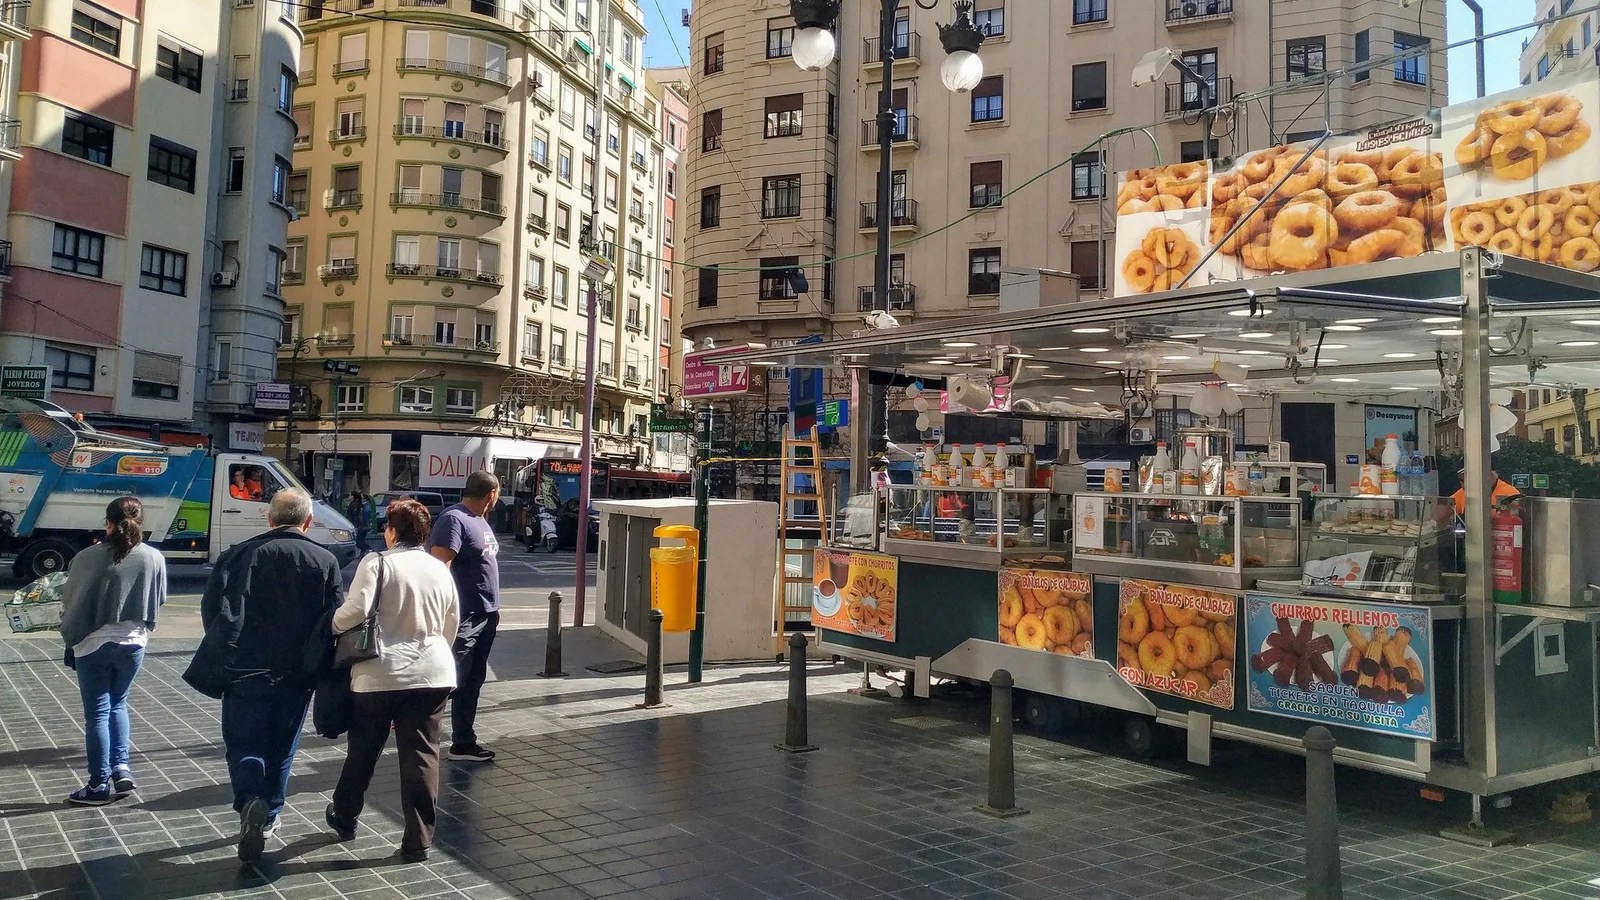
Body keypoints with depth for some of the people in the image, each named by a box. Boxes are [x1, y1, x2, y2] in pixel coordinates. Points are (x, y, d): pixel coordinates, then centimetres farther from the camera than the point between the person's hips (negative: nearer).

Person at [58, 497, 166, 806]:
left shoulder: (88, 558, -14)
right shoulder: (154, 559, -7)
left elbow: (70, 602, -5)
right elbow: (158, 601, 4)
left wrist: (70, 638, 12)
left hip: (93, 643, -2)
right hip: (133, 642, 3)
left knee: (98, 712, 6)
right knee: (117, 704, 21)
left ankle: (99, 785, 11)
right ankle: (121, 768, 10)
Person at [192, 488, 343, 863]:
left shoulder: (240, 555, -4)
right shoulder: (324, 562, -3)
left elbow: (210, 609, -3)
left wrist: (227, 651, 12)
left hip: (245, 672, -1)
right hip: (297, 674, 1)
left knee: (242, 744, 9)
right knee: (281, 748, 17)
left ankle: (251, 802, -14)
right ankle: (268, 817, 26)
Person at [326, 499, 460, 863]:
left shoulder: (377, 563, -8)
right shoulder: (440, 569, 8)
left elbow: (355, 610, -19)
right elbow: (452, 623, 16)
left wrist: (332, 627, 1)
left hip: (381, 672, -3)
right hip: (431, 672, 3)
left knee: (363, 750, 17)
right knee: (422, 755, 5)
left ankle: (344, 818, 38)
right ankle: (418, 840, 6)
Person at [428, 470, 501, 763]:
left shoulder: (480, 521, 15)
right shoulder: (454, 519, -14)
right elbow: (439, 567, -22)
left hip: (485, 616, 10)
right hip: (463, 617, -10)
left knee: (472, 682, 13)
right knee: (452, 682, -5)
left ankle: (464, 741, 19)